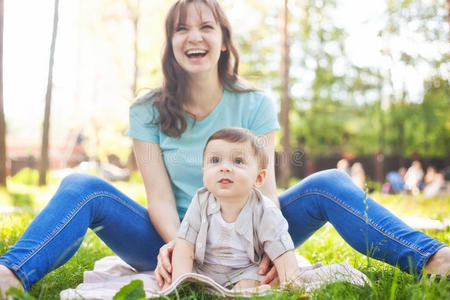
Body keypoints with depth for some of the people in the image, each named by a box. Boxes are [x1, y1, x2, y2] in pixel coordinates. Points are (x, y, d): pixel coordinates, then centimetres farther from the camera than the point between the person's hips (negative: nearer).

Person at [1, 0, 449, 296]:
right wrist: (178, 245, -32)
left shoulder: (255, 105, -2)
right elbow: (160, 197, -10)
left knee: (328, 184, -21)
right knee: (81, 188, -22)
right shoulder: (147, 112, -2)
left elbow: (264, 187, -11)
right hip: (174, 240, 0)